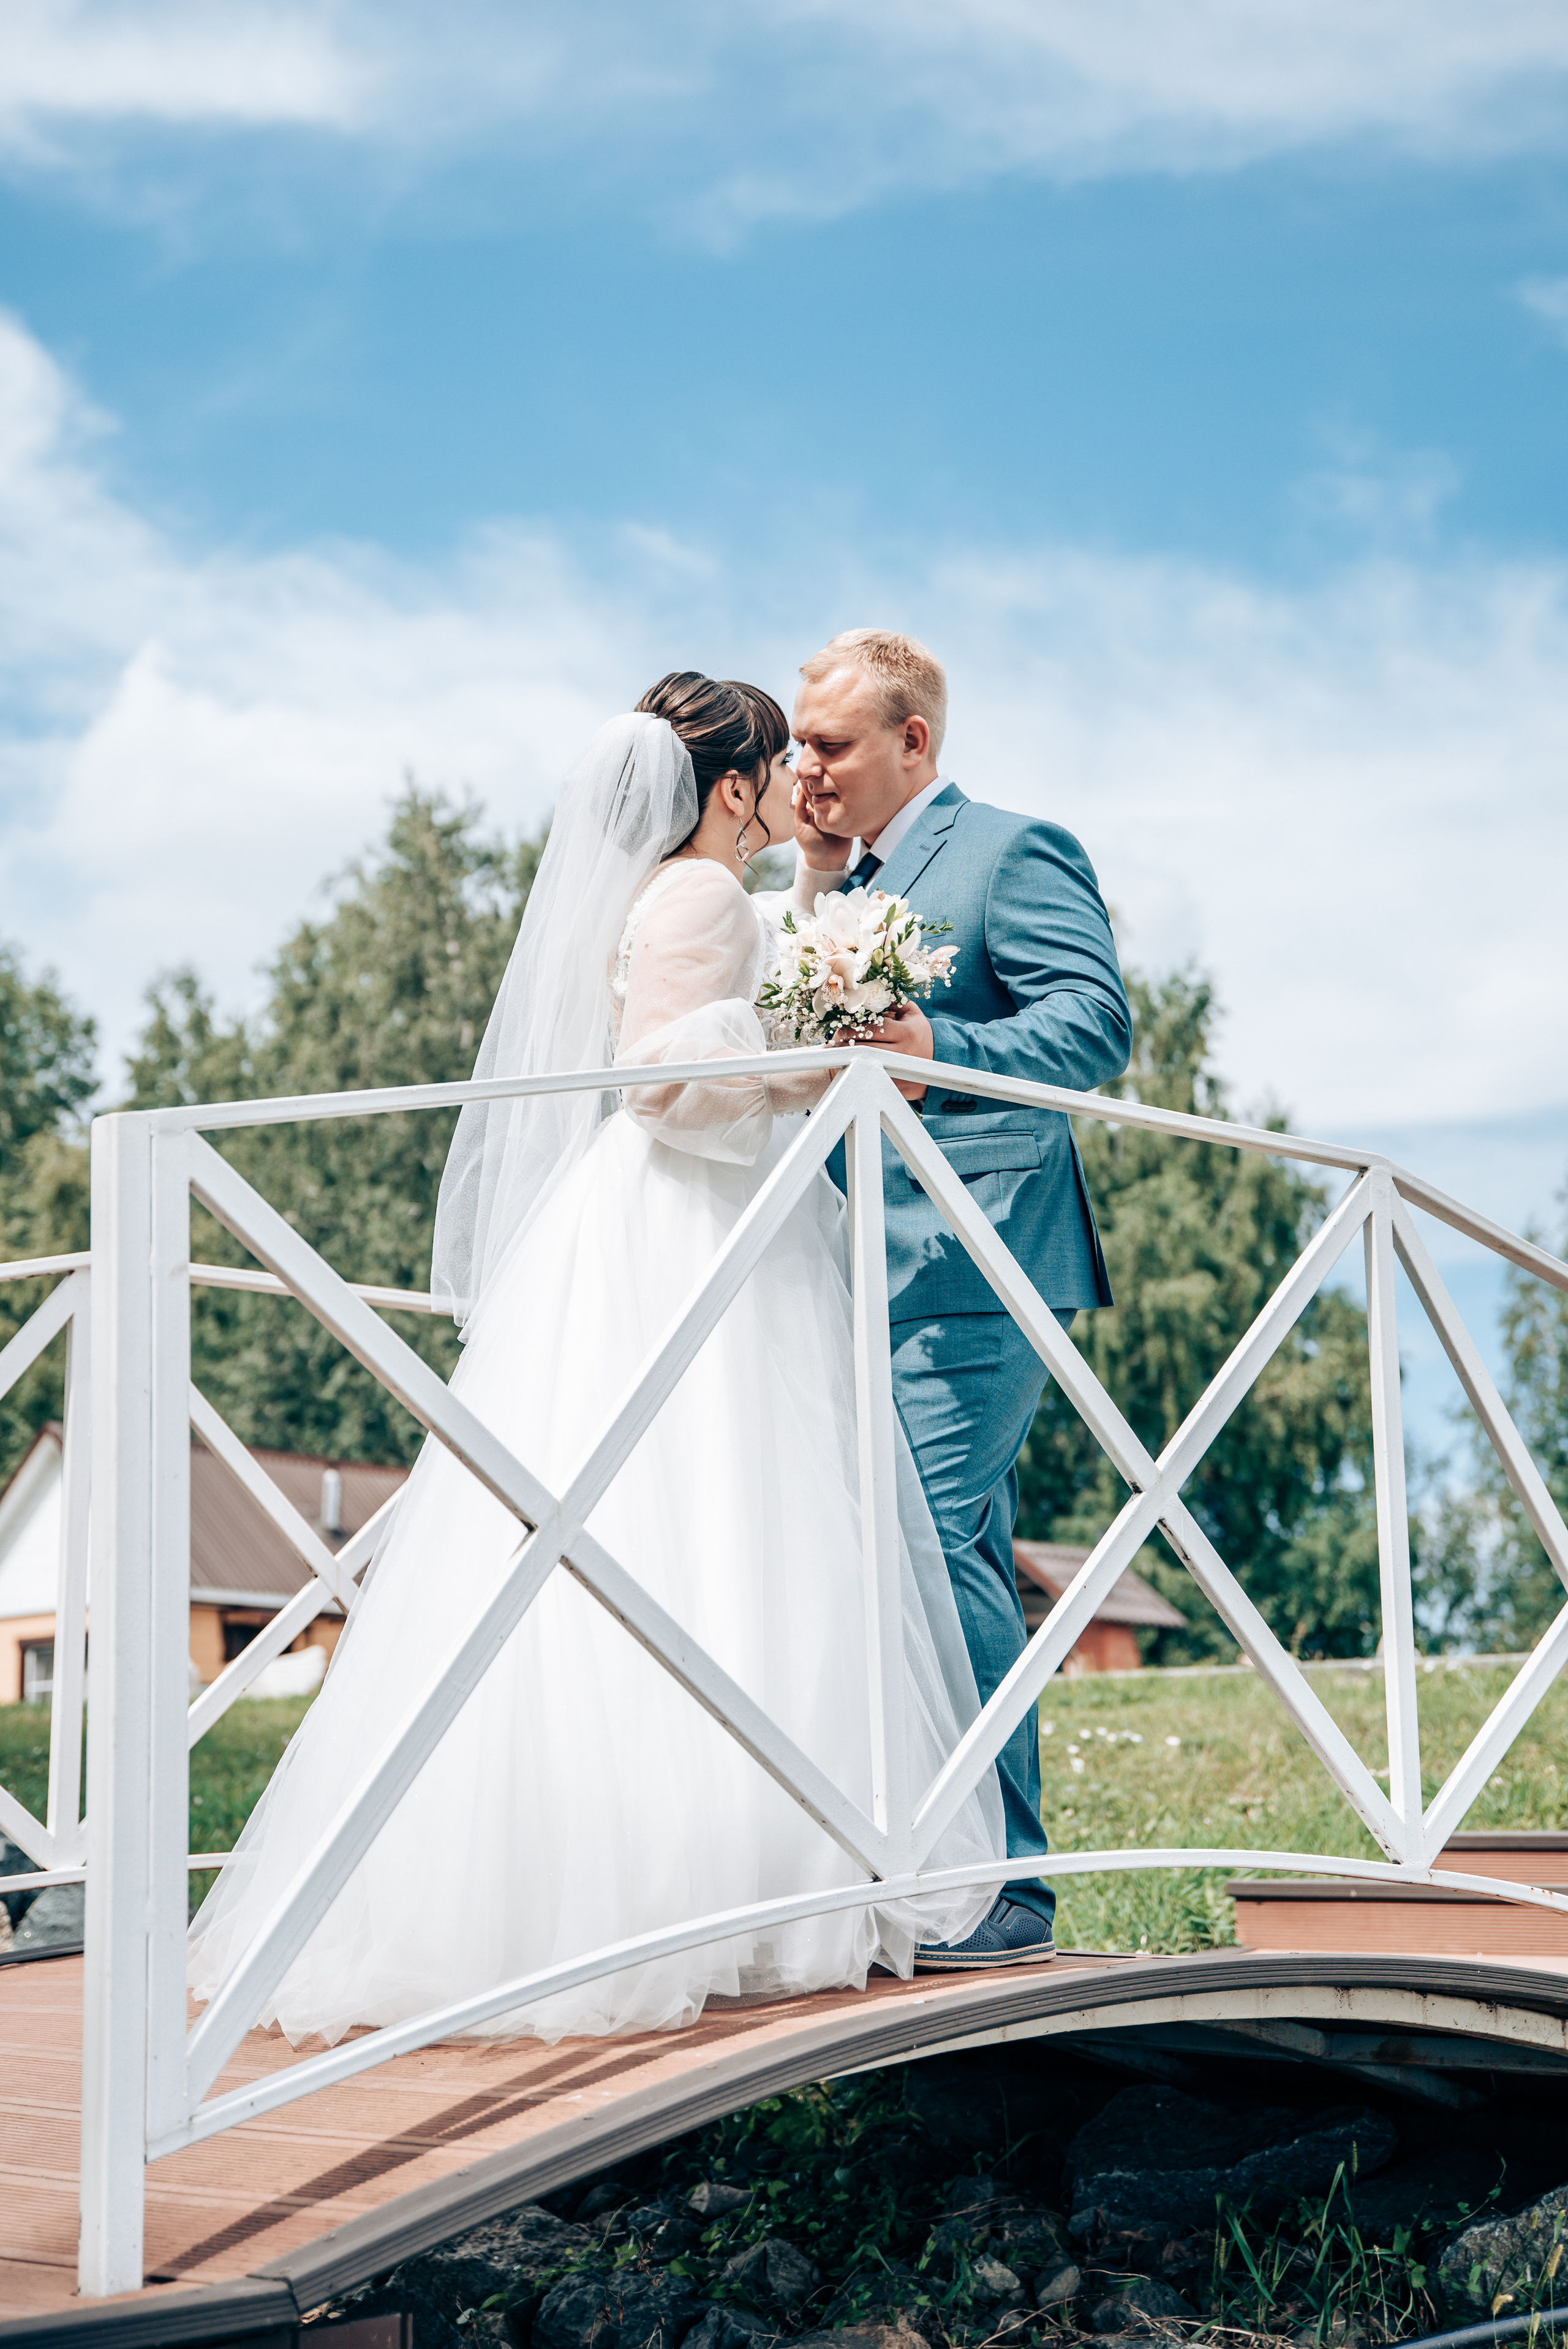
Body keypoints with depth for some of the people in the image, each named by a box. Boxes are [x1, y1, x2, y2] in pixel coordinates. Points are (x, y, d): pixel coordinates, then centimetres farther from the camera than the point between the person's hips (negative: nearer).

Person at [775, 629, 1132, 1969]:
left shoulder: (1015, 853, -4)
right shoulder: (850, 879, 22)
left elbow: (1097, 1023, -18)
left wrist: (943, 1053, -31)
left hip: (968, 1269, -9)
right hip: (882, 1276, 9)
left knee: (932, 1550, -15)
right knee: (962, 1569, 11)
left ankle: (1002, 1891, -10)